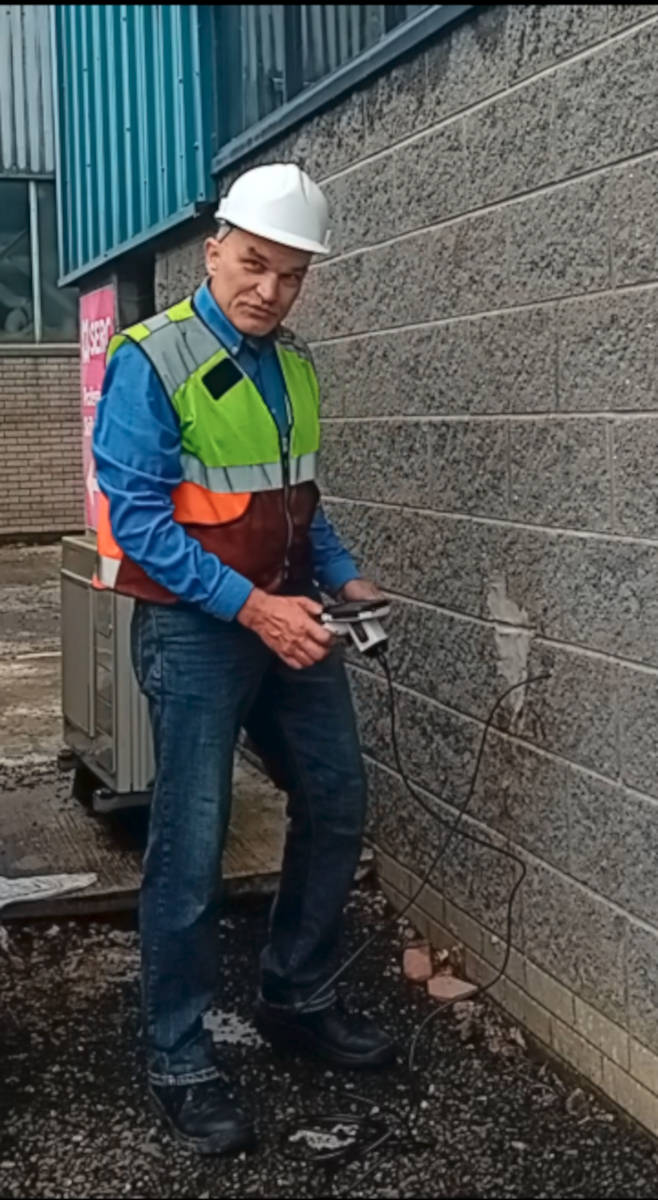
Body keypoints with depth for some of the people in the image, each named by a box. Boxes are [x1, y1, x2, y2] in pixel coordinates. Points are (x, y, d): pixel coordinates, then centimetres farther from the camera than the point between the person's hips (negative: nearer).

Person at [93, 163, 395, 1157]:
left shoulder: (292, 364, 8)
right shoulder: (151, 361, -14)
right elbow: (139, 520, -19)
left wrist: (344, 580, 3)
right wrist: (252, 607, -25)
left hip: (288, 617, 8)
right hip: (195, 627, -7)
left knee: (337, 805, 13)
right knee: (192, 846, -2)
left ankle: (298, 1000, 32)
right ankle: (180, 1065, 13)